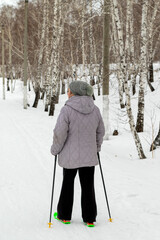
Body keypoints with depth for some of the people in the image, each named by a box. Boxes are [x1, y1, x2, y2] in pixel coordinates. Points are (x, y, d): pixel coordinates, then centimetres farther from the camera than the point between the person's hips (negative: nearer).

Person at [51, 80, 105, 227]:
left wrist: (55, 150, 0)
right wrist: (97, 146, 25)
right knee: (88, 186, 11)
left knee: (68, 183, 14)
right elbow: (100, 131, 9)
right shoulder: (95, 109, -1)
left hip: (71, 155, -3)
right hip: (89, 156, 3)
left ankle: (64, 215, 25)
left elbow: (59, 133, -15)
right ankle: (89, 218, 14)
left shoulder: (67, 110, -16)